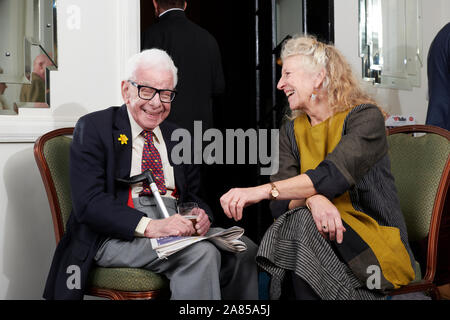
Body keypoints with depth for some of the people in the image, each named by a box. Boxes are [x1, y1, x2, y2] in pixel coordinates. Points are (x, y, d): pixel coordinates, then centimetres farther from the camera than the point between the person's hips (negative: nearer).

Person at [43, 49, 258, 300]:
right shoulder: (94, 128, 0)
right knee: (201, 253, -30)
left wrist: (199, 214, -7)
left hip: (174, 226, 6)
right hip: (118, 235, -6)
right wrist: (149, 226, -26)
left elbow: (192, 194, 20)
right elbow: (89, 202, -12)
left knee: (245, 250, -18)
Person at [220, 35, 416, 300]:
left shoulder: (366, 116, -6)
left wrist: (261, 191, -35)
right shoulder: (292, 131, 12)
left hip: (375, 240, -4)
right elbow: (281, 204, -1)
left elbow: (333, 174, -25)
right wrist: (311, 198, -26)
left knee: (303, 223, -32)